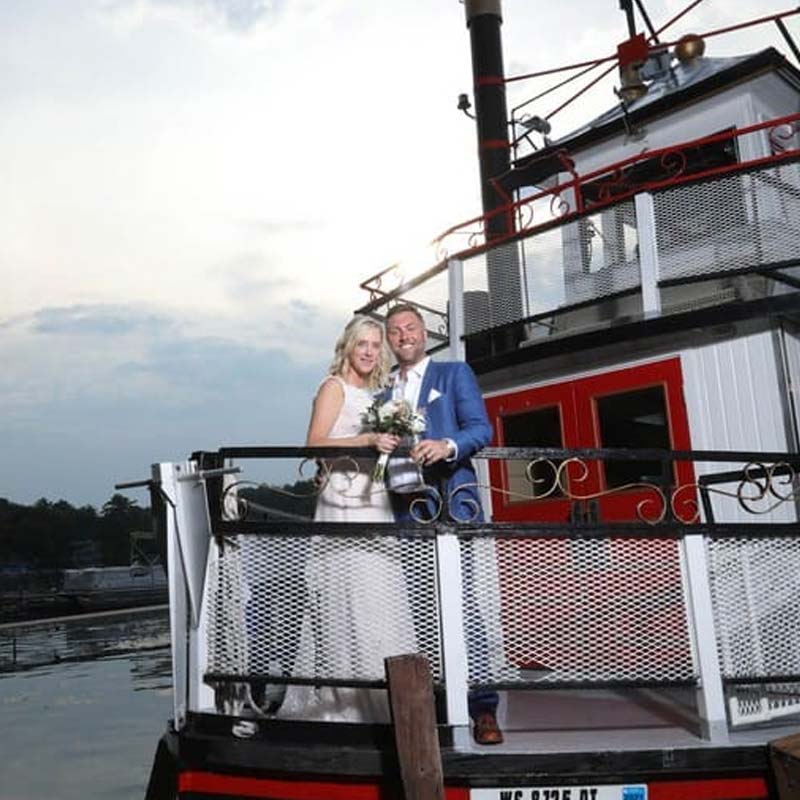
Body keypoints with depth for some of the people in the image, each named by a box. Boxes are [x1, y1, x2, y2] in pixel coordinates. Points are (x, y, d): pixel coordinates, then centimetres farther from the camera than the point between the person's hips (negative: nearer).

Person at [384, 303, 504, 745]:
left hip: (451, 498, -4)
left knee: (463, 601, -7)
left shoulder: (455, 373, 9)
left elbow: (481, 428, -2)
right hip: (404, 505, 4)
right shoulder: (383, 389, 20)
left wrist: (447, 446, -21)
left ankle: (483, 708, -2)